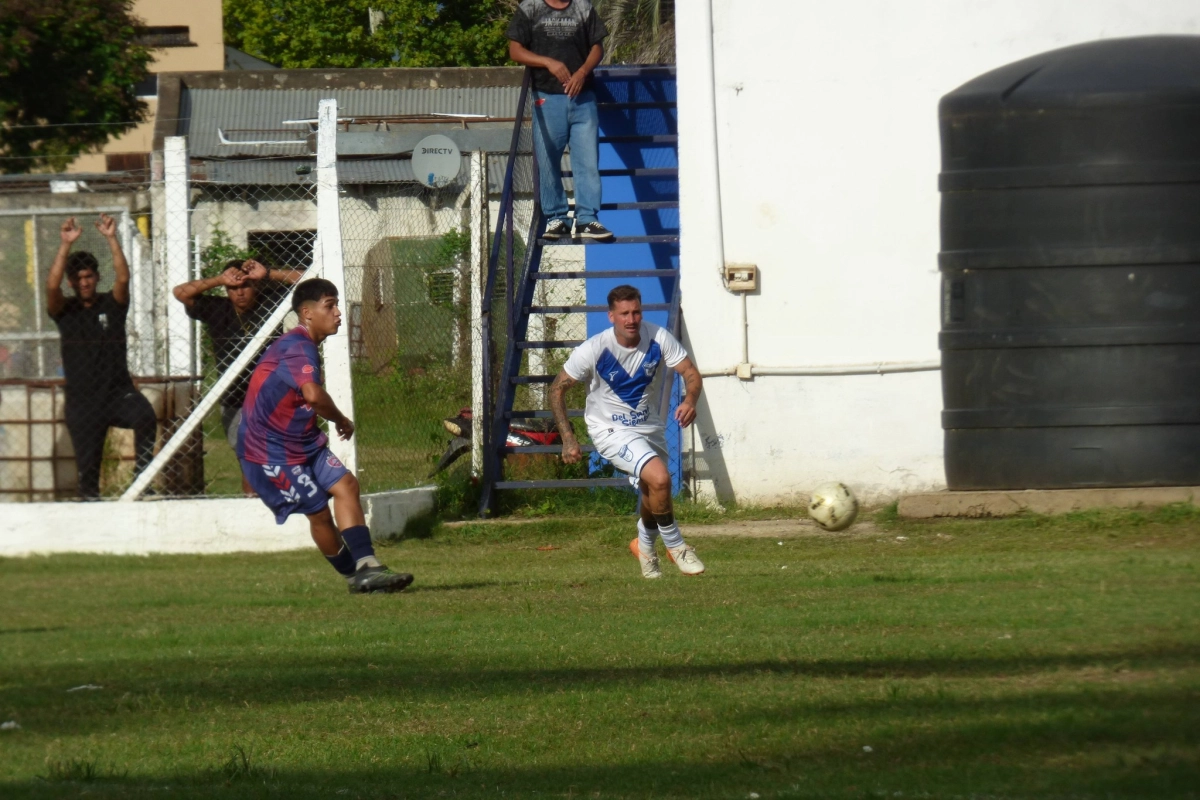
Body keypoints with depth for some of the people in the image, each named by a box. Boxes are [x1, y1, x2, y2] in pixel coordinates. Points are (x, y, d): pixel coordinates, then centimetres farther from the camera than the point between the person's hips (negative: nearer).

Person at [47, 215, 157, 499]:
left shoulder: (112, 305, 5)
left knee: (145, 416, -32)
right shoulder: (64, 310, 5)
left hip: (118, 391, -1)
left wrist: (112, 239, -20)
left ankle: (143, 472, -21)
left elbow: (123, 278, -12)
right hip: (82, 399, 1)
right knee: (87, 468, 1)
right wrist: (66, 245, -20)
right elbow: (52, 286, -14)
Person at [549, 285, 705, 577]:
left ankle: (644, 545, 48)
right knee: (660, 478, -25)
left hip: (649, 427, 5)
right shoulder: (593, 350, -21)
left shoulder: (658, 339, -14)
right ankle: (675, 545, -5)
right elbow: (557, 389, -11)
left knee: (654, 495, 16)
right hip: (611, 430, -5)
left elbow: (691, 372, -9)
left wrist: (690, 400, -33)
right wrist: (568, 439, -17)